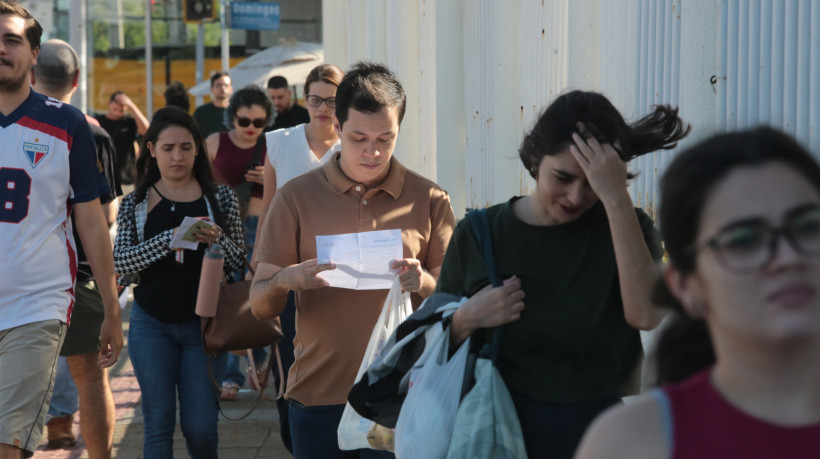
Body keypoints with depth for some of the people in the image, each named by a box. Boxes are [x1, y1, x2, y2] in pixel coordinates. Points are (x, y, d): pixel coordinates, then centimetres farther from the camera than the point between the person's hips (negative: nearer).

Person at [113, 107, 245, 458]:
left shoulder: (220, 198, 2)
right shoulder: (135, 204, 2)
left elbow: (238, 263, 2)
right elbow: (120, 262, -10)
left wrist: (217, 239, -19)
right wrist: (170, 238, -23)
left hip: (202, 324, 0)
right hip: (151, 324, 0)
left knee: (200, 427, 0)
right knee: (158, 424, 0)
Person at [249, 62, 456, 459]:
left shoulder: (429, 200, 3)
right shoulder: (296, 197, 2)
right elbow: (259, 305, 0)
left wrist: (424, 283, -18)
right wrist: (282, 281, -22)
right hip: (317, 399, 0)